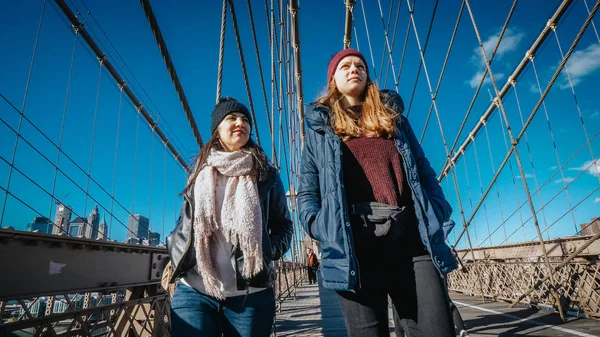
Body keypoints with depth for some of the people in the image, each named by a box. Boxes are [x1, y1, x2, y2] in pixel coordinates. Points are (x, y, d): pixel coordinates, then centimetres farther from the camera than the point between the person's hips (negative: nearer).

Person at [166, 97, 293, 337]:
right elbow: (184, 223, 20)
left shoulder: (266, 174, 7)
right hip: (194, 292, 1)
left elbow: (283, 225, 10)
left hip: (251, 294, -1)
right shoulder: (200, 172, 12)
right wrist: (176, 255, 3)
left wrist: (268, 252, -8)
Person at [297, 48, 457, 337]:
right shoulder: (320, 127, 14)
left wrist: (439, 221, 0)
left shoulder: (392, 116, 21)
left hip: (411, 239, 2)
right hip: (355, 246, -1)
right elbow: (306, 192, 9)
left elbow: (424, 172, 15)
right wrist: (322, 230, -9)